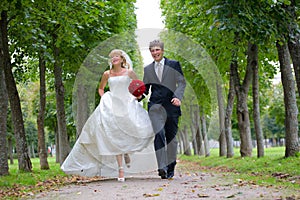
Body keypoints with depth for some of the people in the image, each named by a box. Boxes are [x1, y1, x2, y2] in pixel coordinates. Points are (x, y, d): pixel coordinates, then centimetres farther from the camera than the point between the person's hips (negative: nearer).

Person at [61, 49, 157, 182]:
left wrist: (136, 96, -1)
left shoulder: (129, 72, 5)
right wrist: (104, 99, 7)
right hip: (112, 108, 1)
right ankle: (120, 169, -6)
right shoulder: (107, 74, 10)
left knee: (142, 129, -19)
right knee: (115, 138, -8)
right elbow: (100, 88, 24)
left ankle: (127, 152, 11)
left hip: (128, 107, -1)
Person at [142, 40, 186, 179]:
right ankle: (162, 167, -24)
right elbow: (145, 88, 20)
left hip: (171, 105, 0)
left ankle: (170, 168, 18)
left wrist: (178, 97, -14)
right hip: (155, 106, 1)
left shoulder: (174, 64, 7)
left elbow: (181, 82, 3)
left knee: (171, 137, 5)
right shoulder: (148, 69, 15)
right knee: (159, 134, -19)